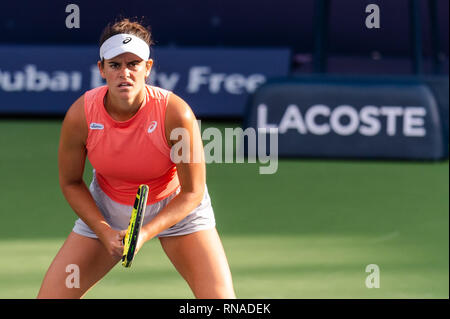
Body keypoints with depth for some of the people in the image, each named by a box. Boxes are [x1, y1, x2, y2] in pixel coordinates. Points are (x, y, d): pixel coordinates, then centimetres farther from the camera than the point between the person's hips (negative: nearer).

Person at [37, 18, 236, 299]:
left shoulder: (176, 113, -29)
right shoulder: (80, 116, -23)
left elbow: (192, 192, -19)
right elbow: (71, 183, -6)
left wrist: (146, 233, -28)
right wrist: (104, 232, -16)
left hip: (176, 207, -2)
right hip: (105, 209, 2)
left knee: (221, 299, -16)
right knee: (50, 296, -6)